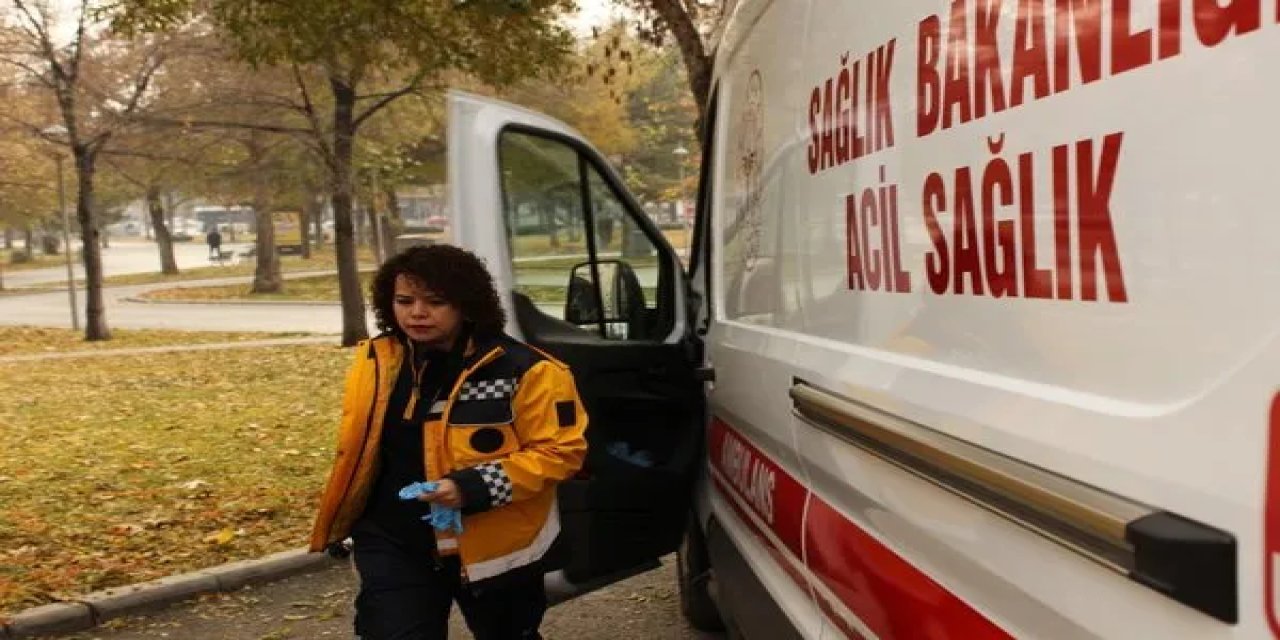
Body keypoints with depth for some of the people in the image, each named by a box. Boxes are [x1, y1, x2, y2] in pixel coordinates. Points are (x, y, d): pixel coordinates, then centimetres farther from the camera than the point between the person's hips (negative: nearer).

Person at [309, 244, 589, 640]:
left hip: (495, 548, -2)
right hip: (394, 544, 3)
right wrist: (339, 525, 17)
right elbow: (357, 451, 12)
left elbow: (560, 451, -17)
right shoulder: (376, 361, -2)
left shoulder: (523, 370, -18)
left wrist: (477, 487, -28)